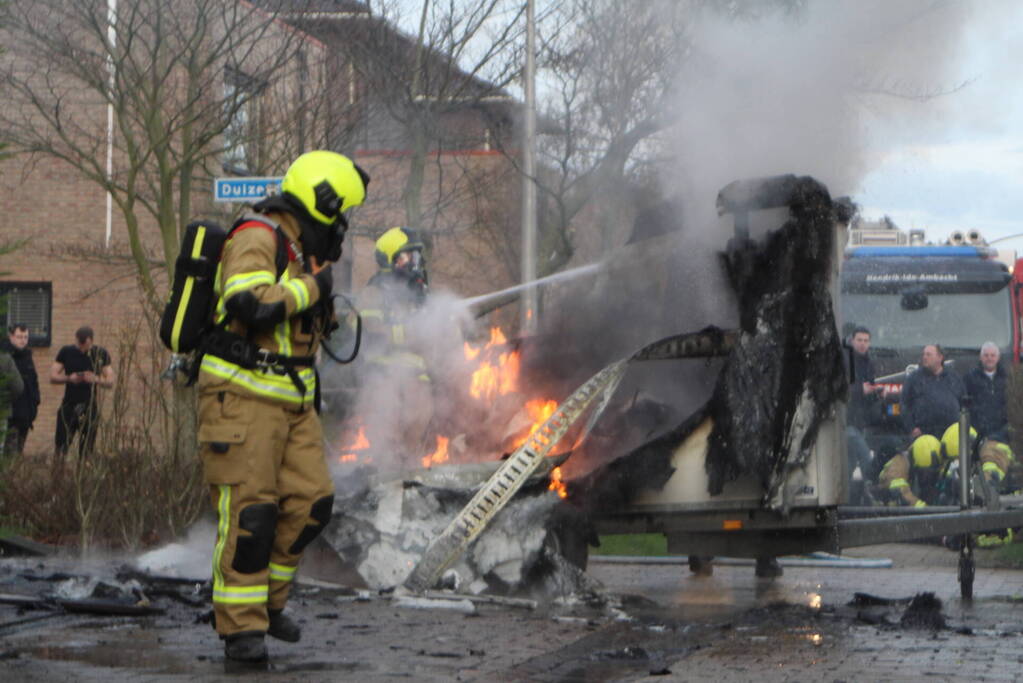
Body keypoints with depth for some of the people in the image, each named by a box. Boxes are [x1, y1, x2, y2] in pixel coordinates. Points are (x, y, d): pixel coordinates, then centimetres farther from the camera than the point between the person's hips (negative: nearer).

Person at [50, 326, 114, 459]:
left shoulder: (100, 354, 2)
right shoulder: (66, 352, 3)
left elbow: (110, 382, 1)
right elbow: (52, 377, 2)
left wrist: (96, 379, -20)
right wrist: (69, 378, -17)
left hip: (90, 407, 0)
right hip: (69, 406, 0)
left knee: (86, 451, 0)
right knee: (61, 447, -5)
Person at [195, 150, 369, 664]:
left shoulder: (301, 251, 19)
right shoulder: (257, 238, -12)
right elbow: (249, 302, -30)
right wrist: (311, 287, -18)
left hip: (291, 402, 9)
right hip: (242, 396, -9)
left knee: (310, 502, 3)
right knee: (249, 510, -10)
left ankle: (267, 602, 18)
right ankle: (241, 626, -4)